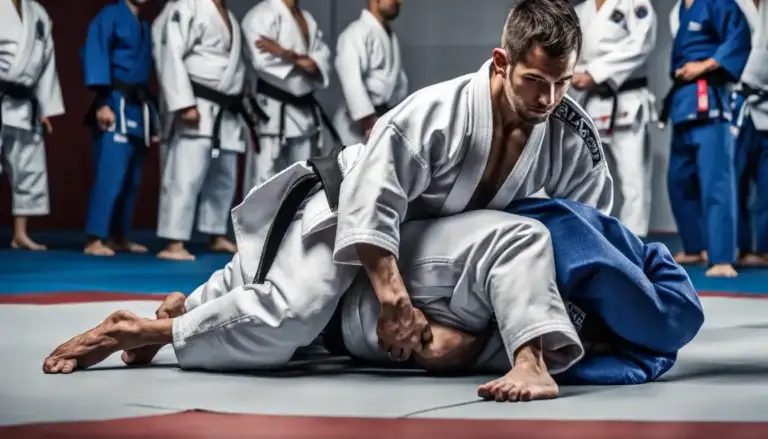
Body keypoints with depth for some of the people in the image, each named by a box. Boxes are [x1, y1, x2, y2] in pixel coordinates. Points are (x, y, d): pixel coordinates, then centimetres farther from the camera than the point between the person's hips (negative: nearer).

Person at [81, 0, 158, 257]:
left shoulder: (145, 27, 18)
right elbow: (94, 54, -15)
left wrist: (153, 118, 17)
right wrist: (102, 101, -24)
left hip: (138, 109, 8)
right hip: (116, 105, -8)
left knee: (131, 179, 10)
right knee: (111, 174, -15)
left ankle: (118, 237, 19)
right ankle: (94, 240, -15)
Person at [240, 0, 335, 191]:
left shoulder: (308, 19, 16)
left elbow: (324, 61, 5)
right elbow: (263, 62, -21)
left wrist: (287, 55, -13)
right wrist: (300, 59, -9)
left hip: (306, 110, 8)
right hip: (272, 110, -8)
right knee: (264, 180, -9)